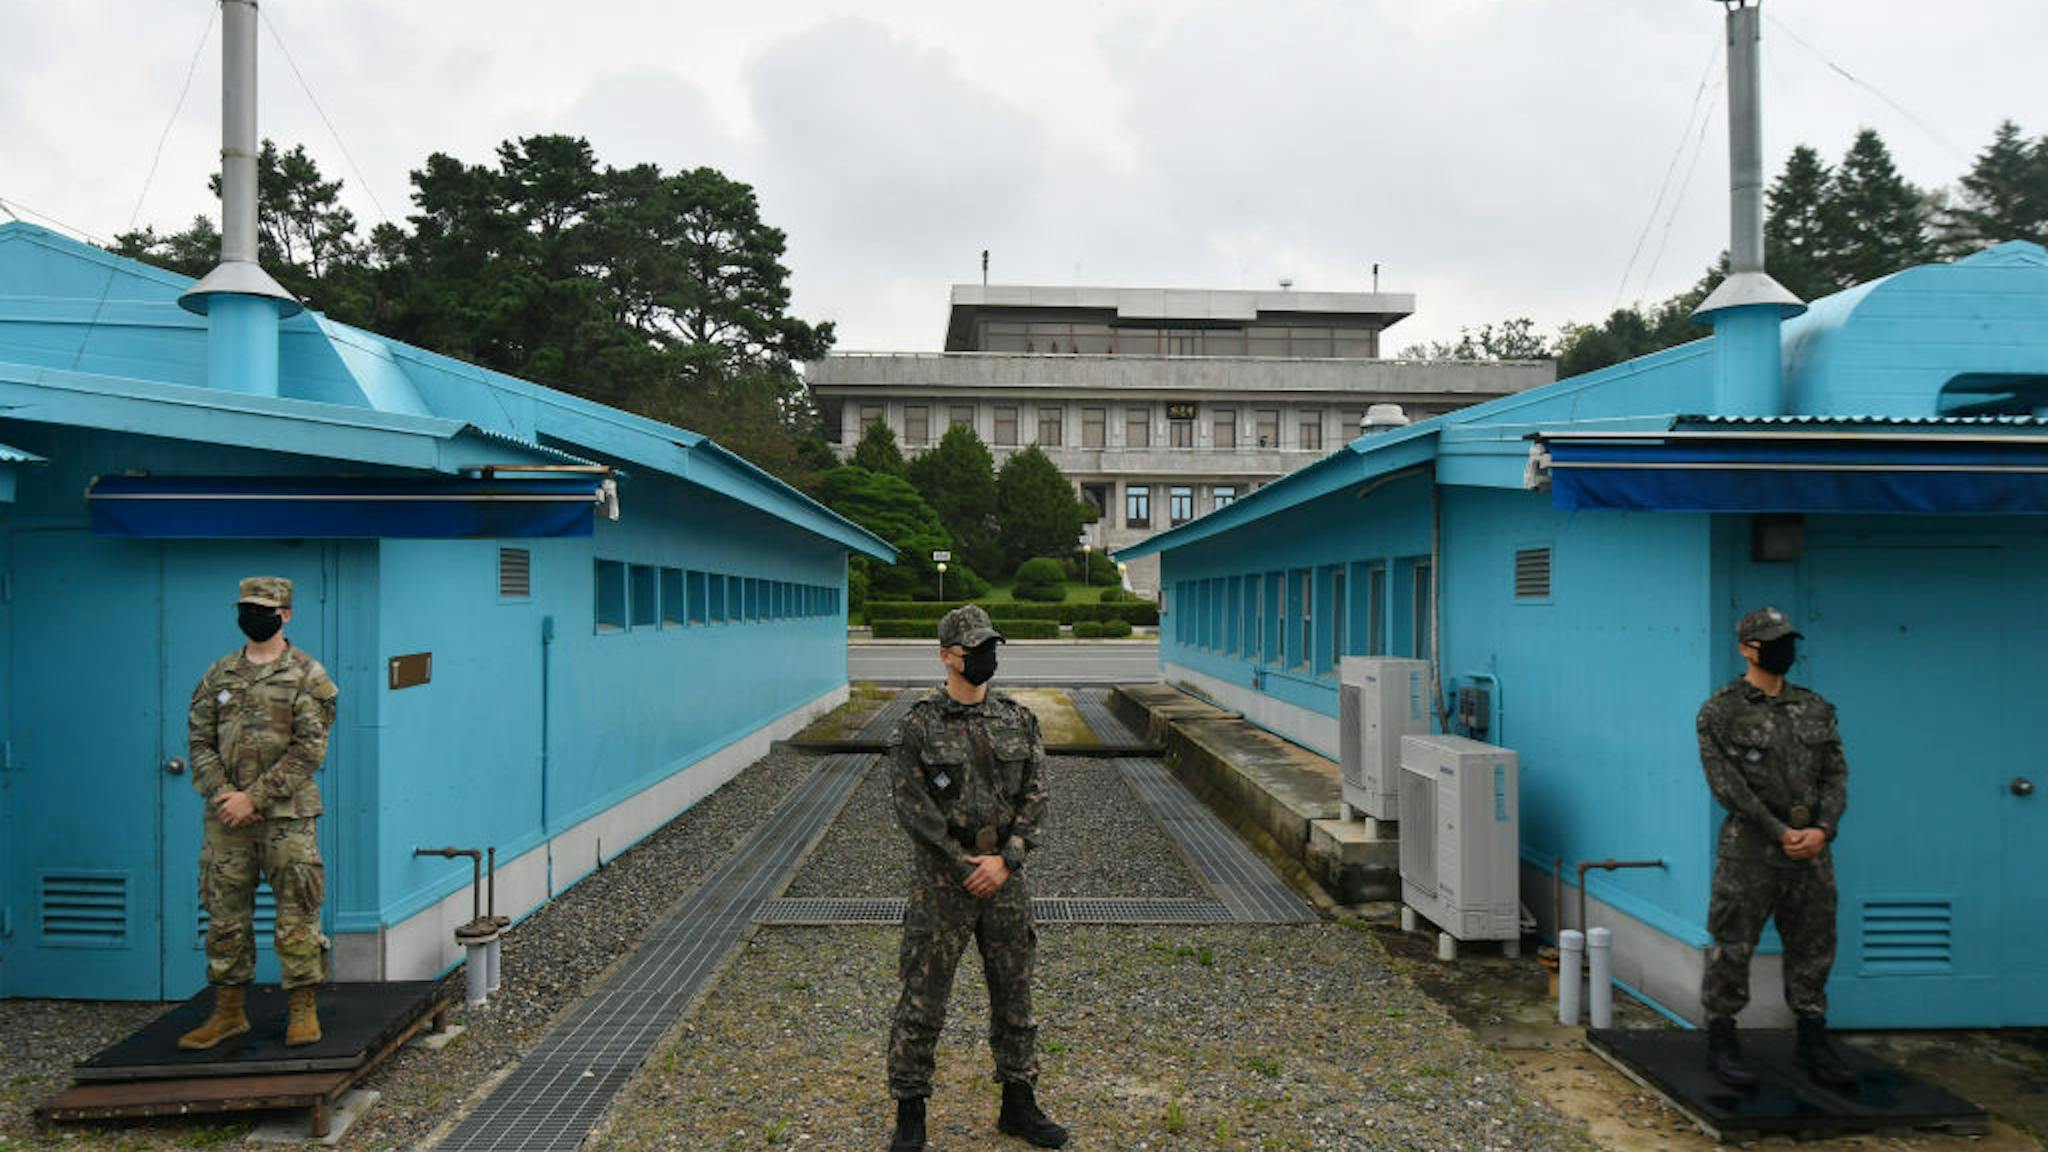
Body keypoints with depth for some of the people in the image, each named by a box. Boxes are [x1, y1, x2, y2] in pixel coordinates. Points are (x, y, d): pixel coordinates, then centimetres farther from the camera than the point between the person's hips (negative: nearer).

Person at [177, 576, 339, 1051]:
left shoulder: (307, 676, -4)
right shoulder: (218, 676, 11)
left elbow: (310, 748, -10)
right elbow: (200, 741, 8)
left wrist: (255, 797, -14)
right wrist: (223, 793, -8)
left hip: (287, 816, -4)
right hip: (226, 816, 5)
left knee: (296, 916, 0)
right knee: (225, 916, 10)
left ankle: (304, 1011, 9)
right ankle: (229, 1013, 23)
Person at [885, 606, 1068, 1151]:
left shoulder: (1019, 721, 4)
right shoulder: (918, 726, -7)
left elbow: (1035, 797, 1)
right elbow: (911, 805, -11)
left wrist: (1005, 859, -11)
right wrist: (964, 865, -13)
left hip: (1005, 877, 4)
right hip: (941, 880, -4)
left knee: (1014, 995, 13)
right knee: (922, 999, 4)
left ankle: (1019, 1104, 29)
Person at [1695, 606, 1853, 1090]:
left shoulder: (1816, 708, 11)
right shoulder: (1720, 712, -5)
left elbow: (1836, 775, 8)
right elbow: (1726, 784, -11)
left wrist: (1822, 829, -8)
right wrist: (1781, 833, -15)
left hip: (1812, 847, 5)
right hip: (1749, 849, -5)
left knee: (1813, 948, 12)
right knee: (1732, 948, 0)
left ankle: (1813, 1044, 25)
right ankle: (1721, 1044, 11)